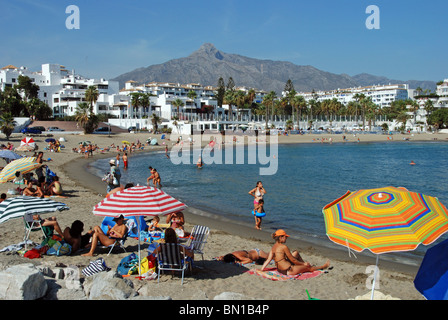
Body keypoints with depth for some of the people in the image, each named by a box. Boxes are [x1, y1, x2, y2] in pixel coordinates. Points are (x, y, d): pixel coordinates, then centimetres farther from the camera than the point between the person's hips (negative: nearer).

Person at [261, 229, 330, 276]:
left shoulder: (273, 247, 3)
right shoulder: (284, 247, -21)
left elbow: (268, 259, -3)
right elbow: (292, 260, -13)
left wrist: (262, 269, 1)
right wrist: (303, 264, 1)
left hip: (280, 270, 8)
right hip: (288, 271, -8)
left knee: (296, 253, 23)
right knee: (309, 267, 14)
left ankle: (304, 266, 40)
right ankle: (323, 266, 40)